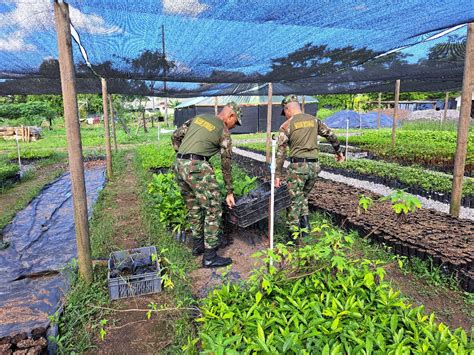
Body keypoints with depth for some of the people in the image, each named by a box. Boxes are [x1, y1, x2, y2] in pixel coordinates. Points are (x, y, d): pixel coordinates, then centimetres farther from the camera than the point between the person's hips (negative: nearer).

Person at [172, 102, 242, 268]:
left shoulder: (198, 117, 19)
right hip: (197, 168, -7)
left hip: (179, 165, 8)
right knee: (213, 209, 1)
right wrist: (229, 192, 13)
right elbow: (226, 165, 6)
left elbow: (176, 135, 17)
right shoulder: (224, 133, 4)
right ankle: (209, 257, 5)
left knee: (194, 208, 21)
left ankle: (198, 245, 33)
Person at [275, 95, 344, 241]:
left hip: (298, 166, -5)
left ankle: (293, 235, 11)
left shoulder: (286, 125, -3)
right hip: (314, 166, 5)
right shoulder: (314, 120, 10)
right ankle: (305, 227, 20)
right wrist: (338, 152, 31)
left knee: (294, 201, 6)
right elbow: (331, 135, 15)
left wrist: (277, 175, -3)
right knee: (303, 196, 23)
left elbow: (280, 152, -6)